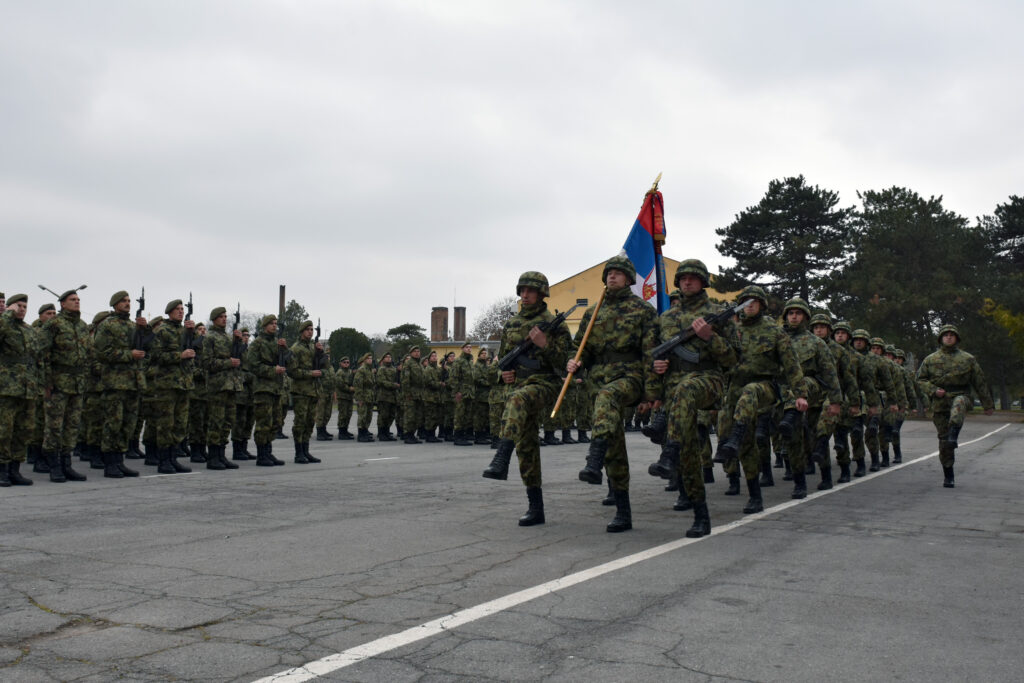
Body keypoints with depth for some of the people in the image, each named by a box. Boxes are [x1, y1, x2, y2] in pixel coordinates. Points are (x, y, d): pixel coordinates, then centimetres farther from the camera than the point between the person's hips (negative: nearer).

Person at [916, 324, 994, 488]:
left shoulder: (968, 359, 10)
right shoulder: (930, 359, 11)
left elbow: (979, 382, 13)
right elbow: (921, 379, 11)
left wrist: (987, 404, 13)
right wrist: (933, 390, -8)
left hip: (960, 396, -1)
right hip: (939, 402, 1)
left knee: (959, 403, -41)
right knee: (943, 440, 0)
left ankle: (953, 437, -53)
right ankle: (948, 476, 11)